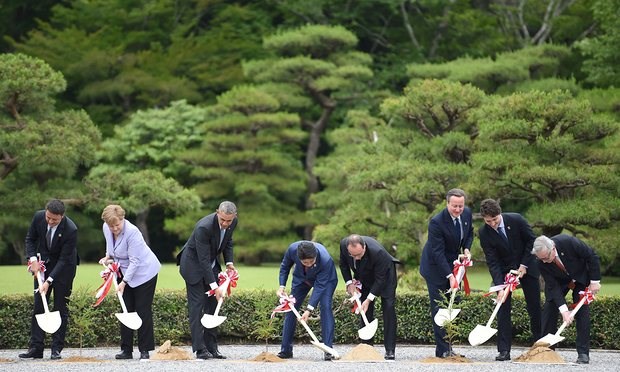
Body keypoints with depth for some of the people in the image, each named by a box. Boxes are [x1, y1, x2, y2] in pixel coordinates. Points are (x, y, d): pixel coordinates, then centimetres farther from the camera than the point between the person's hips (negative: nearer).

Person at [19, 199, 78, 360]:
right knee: (38, 306, 0)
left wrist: (49, 281, -30)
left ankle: (57, 349, 2)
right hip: (43, 264, 4)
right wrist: (33, 260, -13)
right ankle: (35, 348, 1)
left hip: (64, 267, -4)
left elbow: (63, 259, -25)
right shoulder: (38, 217, -16)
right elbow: (30, 239, 1)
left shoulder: (71, 230, -29)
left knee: (60, 307, -3)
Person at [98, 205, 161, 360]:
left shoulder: (132, 232, -28)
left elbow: (134, 261, -25)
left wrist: (124, 282, -25)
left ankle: (145, 350, -2)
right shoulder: (106, 228, -6)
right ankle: (126, 350, 8)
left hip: (144, 272, -7)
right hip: (124, 272, 7)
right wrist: (108, 257, -1)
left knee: (143, 311, -6)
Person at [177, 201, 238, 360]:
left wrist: (229, 262, -5)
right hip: (194, 265, -7)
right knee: (197, 305, -11)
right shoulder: (204, 227, -34)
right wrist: (214, 286, -33)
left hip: (211, 265, 7)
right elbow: (203, 260, -32)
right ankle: (200, 349, -12)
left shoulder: (233, 222, -11)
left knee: (212, 304, 4)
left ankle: (211, 347, 8)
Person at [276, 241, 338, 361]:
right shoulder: (292, 249, -33)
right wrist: (282, 286, -19)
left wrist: (309, 309, -39)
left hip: (325, 279, -3)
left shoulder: (326, 260, -42)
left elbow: (320, 286, -35)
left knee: (325, 307, -21)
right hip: (301, 278, 3)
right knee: (291, 308, -2)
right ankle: (285, 350, 6)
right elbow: (285, 266, -9)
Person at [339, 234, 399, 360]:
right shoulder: (343, 244, -26)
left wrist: (368, 299, -32)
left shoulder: (377, 252, -41)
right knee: (365, 312, -1)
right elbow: (343, 264, -3)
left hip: (384, 274, -5)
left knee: (388, 308, -13)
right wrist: (349, 282, -13)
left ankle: (390, 350, -13)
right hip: (364, 277, 5)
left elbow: (380, 279, -31)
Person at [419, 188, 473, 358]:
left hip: (453, 263, 7)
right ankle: (442, 349, -6)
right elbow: (438, 253, -27)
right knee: (439, 306, -7)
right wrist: (450, 276, -32)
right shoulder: (436, 222, -27)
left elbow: (469, 233, 14)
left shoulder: (467, 213, -7)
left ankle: (448, 346, 11)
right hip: (436, 266, -6)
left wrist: (466, 249, -6)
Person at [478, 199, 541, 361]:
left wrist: (524, 265, -12)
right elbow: (492, 262, -18)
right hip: (504, 271, 0)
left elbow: (532, 240, -7)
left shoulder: (516, 220, -19)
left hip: (526, 267, 0)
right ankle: (504, 351, -9)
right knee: (503, 309, -9)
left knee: (535, 307, 4)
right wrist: (499, 286, -27)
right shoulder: (484, 233, -18)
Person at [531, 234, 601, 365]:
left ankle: (583, 353, -10)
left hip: (581, 276, -2)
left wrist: (595, 281, -22)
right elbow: (553, 286, -27)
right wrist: (564, 310, -35)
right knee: (549, 309, -7)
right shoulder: (542, 263, -29)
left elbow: (592, 256, -23)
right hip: (559, 281, 2)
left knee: (582, 311, -12)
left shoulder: (568, 242, -37)